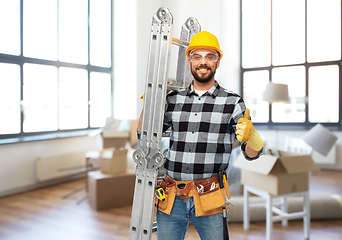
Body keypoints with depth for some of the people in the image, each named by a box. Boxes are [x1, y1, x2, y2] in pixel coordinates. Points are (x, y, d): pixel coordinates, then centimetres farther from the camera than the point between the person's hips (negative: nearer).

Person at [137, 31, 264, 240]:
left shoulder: (233, 102, -1)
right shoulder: (173, 100, 6)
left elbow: (253, 154, -4)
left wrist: (250, 136, -26)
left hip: (208, 200, -2)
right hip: (171, 199, 3)